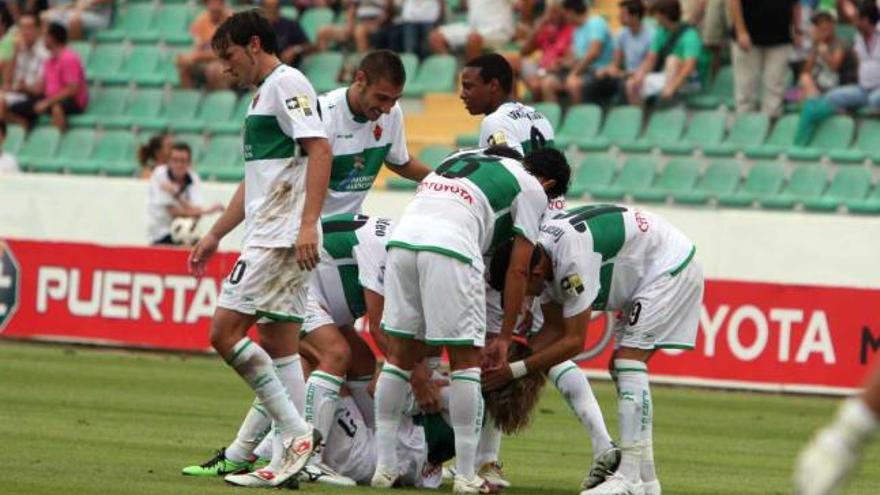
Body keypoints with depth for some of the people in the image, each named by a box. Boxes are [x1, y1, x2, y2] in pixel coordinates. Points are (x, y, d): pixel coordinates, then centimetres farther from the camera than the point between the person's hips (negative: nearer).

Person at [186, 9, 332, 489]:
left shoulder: (287, 83, -8)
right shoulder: (262, 94, 23)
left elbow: (320, 150, -19)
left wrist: (307, 224, -26)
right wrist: (214, 236, 31)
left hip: (282, 238, -10)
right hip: (268, 237, 10)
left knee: (225, 331, -12)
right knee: (278, 348, 7)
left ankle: (296, 433, -13)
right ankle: (288, 459, 5)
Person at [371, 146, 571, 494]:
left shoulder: (464, 158, 34)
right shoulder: (533, 189, 16)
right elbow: (518, 270, 13)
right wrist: (505, 337, 19)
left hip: (401, 238, 6)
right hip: (450, 248, -5)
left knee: (401, 354, 14)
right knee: (466, 358, 5)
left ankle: (384, 467, 16)